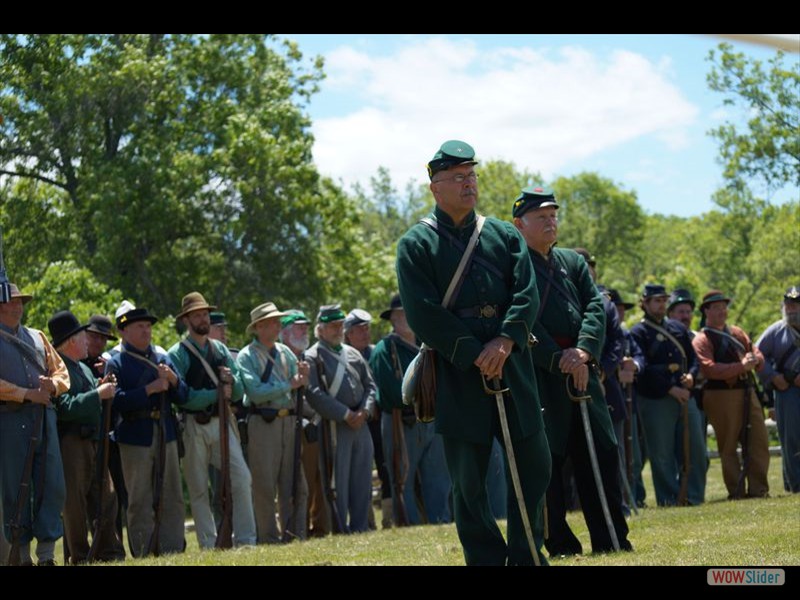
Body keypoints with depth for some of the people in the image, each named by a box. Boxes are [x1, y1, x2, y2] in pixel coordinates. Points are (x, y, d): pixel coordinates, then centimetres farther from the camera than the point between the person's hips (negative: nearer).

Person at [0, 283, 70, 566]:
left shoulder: (37, 337, 19)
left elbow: (62, 372, 19)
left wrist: (52, 384, -3)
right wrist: (27, 393, -14)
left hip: (44, 416, 5)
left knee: (53, 485, 0)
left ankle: (47, 552, 6)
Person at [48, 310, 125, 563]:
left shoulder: (83, 368, 20)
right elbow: (64, 406, -21)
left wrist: (103, 389, 8)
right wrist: (98, 394, -19)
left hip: (94, 442, 9)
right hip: (71, 444, -9)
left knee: (105, 497, 10)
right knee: (74, 502, -3)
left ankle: (109, 552, 16)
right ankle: (78, 557, 2)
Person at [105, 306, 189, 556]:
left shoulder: (163, 359, 14)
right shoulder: (116, 363, -1)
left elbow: (183, 397, 12)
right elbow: (117, 401, -14)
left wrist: (173, 380, -7)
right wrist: (150, 389, -18)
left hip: (166, 435, 5)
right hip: (135, 438, -5)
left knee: (173, 499, 5)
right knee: (140, 503, 0)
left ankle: (173, 552, 11)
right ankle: (143, 557, 5)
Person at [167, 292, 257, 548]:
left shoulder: (220, 349, 13)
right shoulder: (177, 354, -3)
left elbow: (238, 392, 11)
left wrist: (232, 380, -11)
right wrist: (217, 392, -13)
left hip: (222, 422, 4)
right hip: (194, 427, -4)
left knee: (242, 479, -6)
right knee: (199, 489, 3)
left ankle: (246, 540, -1)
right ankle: (209, 545, 9)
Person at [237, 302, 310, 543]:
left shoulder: (285, 352, 13)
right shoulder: (247, 356, -4)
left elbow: (300, 391, 13)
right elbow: (256, 392, -16)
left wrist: (304, 378, -9)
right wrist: (289, 385, -14)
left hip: (289, 421, 5)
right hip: (263, 423, -5)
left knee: (295, 483, 7)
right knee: (265, 486, -1)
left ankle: (296, 535, 14)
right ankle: (269, 539, 5)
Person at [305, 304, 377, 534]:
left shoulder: (353, 354, 17)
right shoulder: (312, 357, -3)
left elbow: (370, 385, 17)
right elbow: (315, 394, -13)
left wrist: (365, 411, -3)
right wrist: (346, 414, -14)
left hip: (361, 423, 6)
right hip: (335, 426, -6)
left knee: (363, 478, 7)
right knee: (338, 479, -4)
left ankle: (360, 525, 15)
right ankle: (340, 528, 1)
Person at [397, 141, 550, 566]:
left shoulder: (505, 236, 14)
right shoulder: (415, 245, 2)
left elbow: (527, 295, 3)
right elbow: (422, 315, -7)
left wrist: (505, 342, -15)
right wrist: (474, 355, -14)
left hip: (512, 366, 4)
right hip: (457, 373, -3)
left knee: (534, 466, 5)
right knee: (468, 480, 0)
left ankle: (526, 557, 19)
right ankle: (486, 559, 10)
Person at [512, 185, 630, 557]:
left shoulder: (573, 262, 19)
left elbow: (596, 307, 7)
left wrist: (584, 350, -11)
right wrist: (558, 359, -16)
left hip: (582, 369, 6)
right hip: (538, 373, -6)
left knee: (601, 451, 4)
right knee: (546, 459, -3)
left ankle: (611, 539, 10)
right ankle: (559, 544, 3)